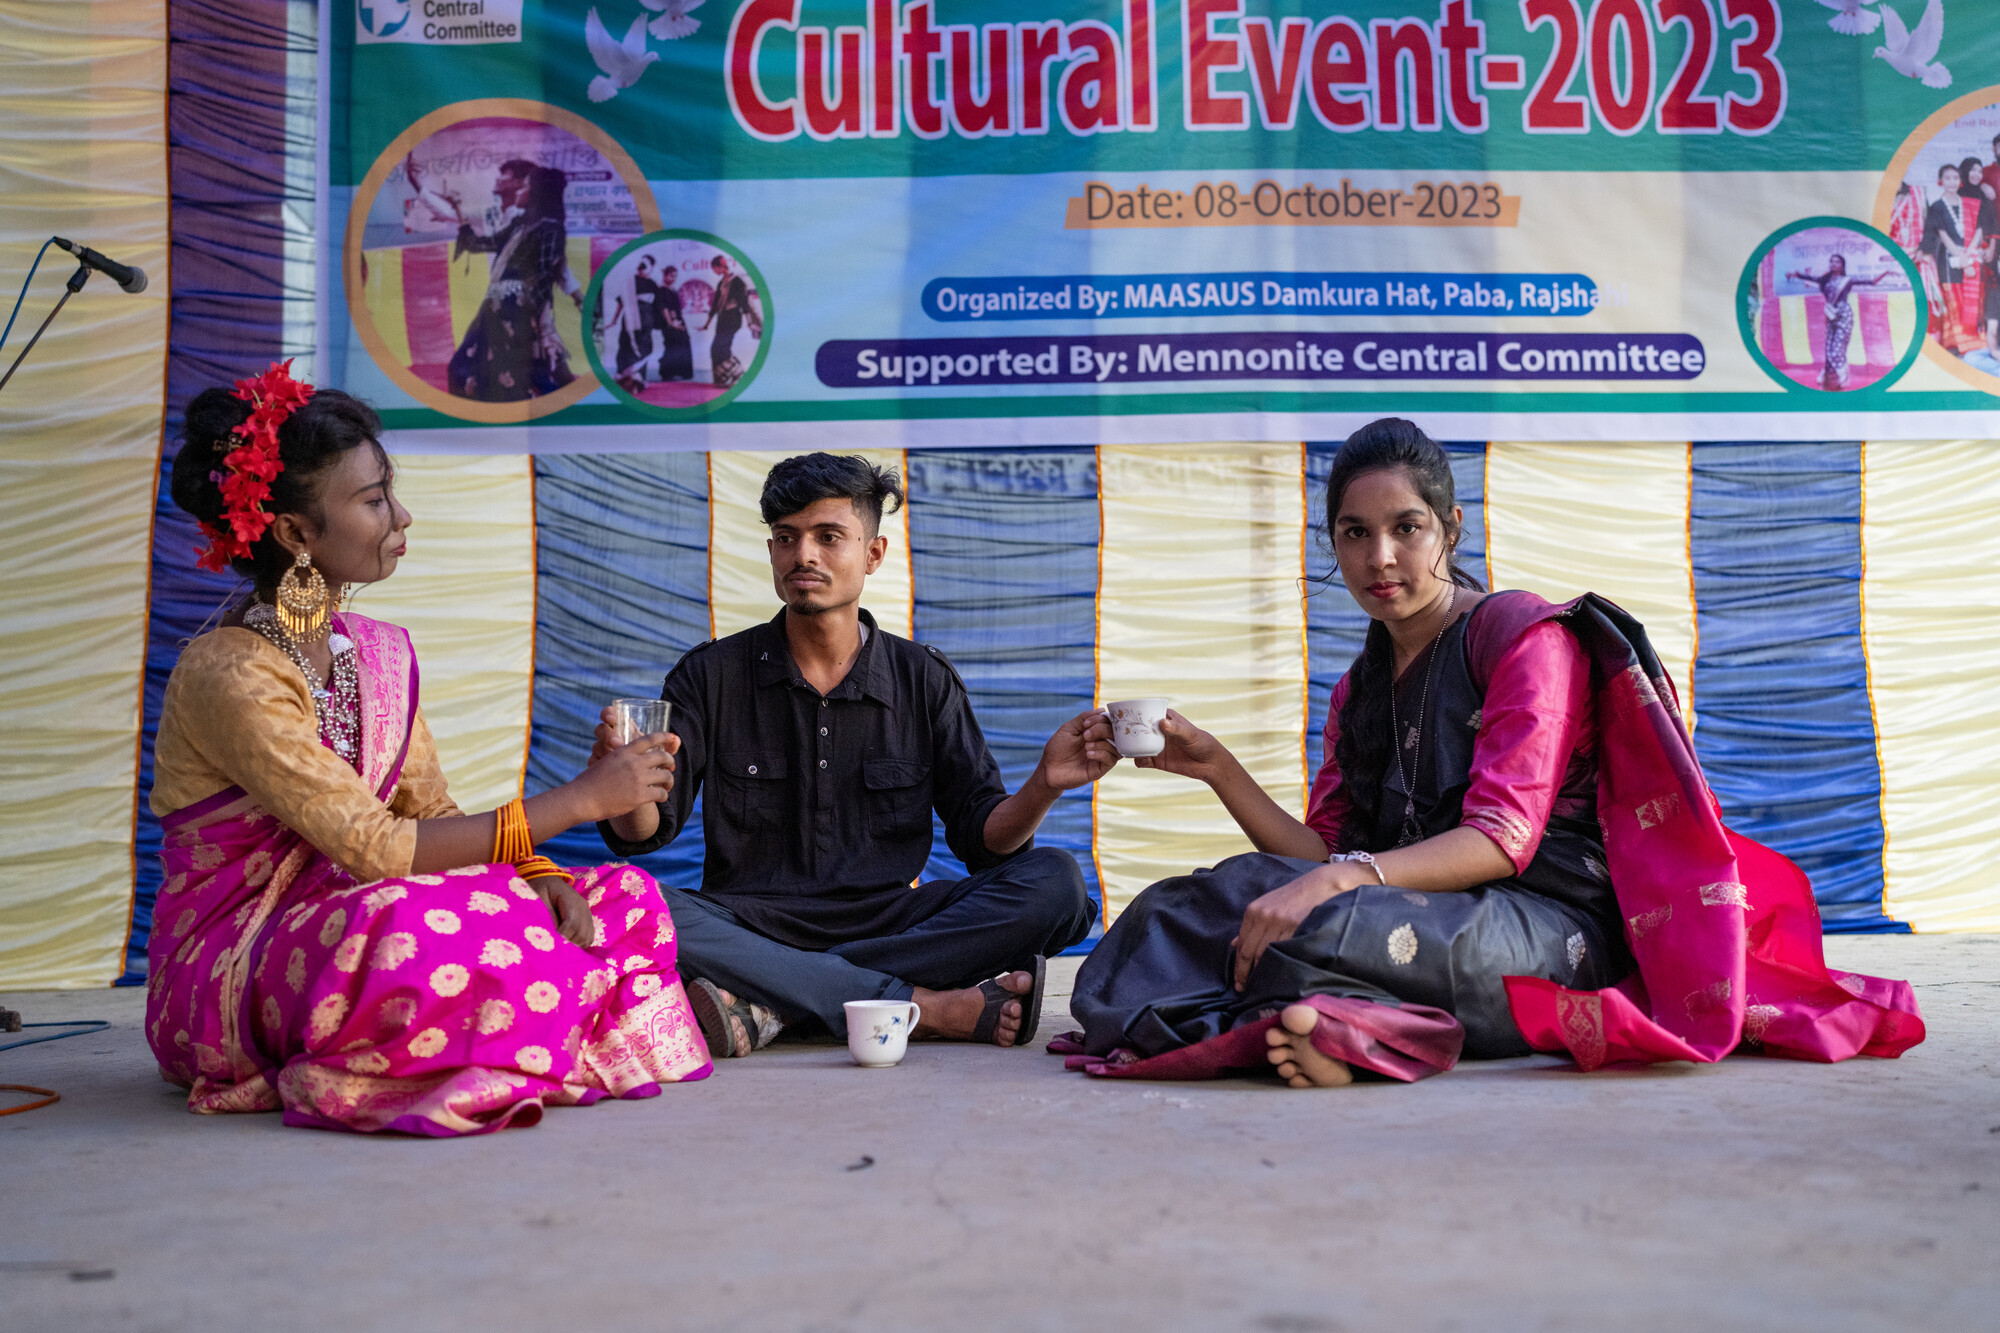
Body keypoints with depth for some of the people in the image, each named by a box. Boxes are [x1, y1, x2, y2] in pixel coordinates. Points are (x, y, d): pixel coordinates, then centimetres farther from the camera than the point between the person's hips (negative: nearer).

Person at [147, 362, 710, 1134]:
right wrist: (581, 799, -23)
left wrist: (541, 878, -14)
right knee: (401, 929, -40)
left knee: (625, 896, -2)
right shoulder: (226, 674, -19)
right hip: (225, 975, -7)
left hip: (338, 935, 7)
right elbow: (378, 850, -25)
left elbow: (432, 816, 6)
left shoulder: (380, 652, 7)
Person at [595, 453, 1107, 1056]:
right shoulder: (712, 675, 5)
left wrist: (1043, 786, -17)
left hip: (887, 923, 2)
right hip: (752, 923, -1)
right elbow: (641, 834, -3)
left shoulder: (923, 680, 9)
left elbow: (982, 835, 5)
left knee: (1055, 881, -22)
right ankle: (930, 1007, -30)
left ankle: (768, 1001, -28)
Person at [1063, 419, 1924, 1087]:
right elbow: (1322, 852, 10)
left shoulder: (1524, 634, -1)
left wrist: (1343, 879, -27)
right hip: (1420, 913, 7)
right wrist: (1219, 770, -3)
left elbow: (1503, 839, -13)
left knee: (1320, 927, -37)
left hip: (1551, 926, -6)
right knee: (1246, 890, -24)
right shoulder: (1358, 691, 21)